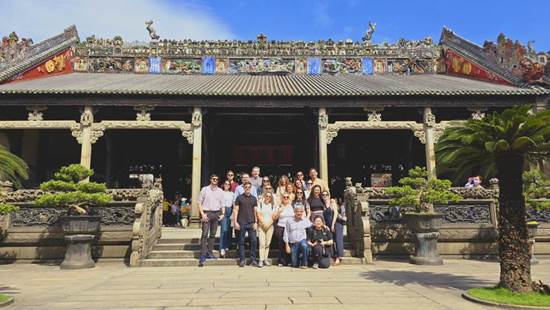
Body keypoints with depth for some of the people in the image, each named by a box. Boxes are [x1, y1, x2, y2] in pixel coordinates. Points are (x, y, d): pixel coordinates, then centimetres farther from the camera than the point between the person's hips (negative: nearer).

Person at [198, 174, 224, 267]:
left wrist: (222, 214, 0)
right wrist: (202, 213, -10)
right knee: (204, 234, -10)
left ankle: (209, 252, 17)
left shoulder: (220, 191, 10)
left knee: (213, 234, 8)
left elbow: (222, 204, 13)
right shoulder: (205, 189, 1)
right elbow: (199, 202, 0)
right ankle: (203, 254, -9)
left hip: (216, 213, 4)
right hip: (207, 213, -4)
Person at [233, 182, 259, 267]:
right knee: (241, 242, 4)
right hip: (242, 223, -2)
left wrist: (256, 222, 1)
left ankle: (253, 260, 9)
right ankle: (242, 260, 13)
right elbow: (236, 210, 1)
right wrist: (235, 222, -6)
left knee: (254, 241, -1)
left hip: (251, 223, 2)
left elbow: (255, 211, 10)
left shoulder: (254, 198, 9)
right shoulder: (239, 198, 3)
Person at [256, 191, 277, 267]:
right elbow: (258, 215, -3)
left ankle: (266, 259, 10)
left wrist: (268, 224, -7)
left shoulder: (273, 205, 11)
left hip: (270, 226, 3)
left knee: (267, 244, 4)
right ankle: (261, 260, -7)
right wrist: (263, 223, -10)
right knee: (262, 243, -9)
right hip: (261, 226, -3)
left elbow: (274, 216, 6)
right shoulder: (260, 203, 3)